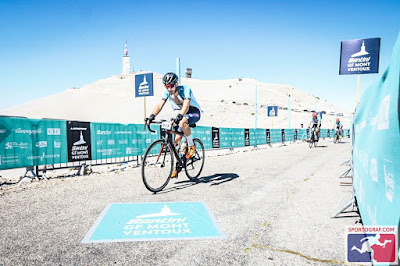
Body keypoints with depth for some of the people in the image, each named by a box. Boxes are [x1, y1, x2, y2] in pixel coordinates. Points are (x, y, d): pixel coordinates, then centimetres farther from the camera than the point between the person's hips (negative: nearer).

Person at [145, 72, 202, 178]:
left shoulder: (185, 89, -26)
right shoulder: (167, 92, -10)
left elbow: (186, 104, -40)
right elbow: (160, 104, -19)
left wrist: (179, 117, -57)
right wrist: (151, 117, -35)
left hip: (194, 112, -6)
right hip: (183, 113, 6)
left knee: (182, 122, -38)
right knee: (177, 141, -5)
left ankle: (191, 146, -18)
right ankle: (178, 166, 7)